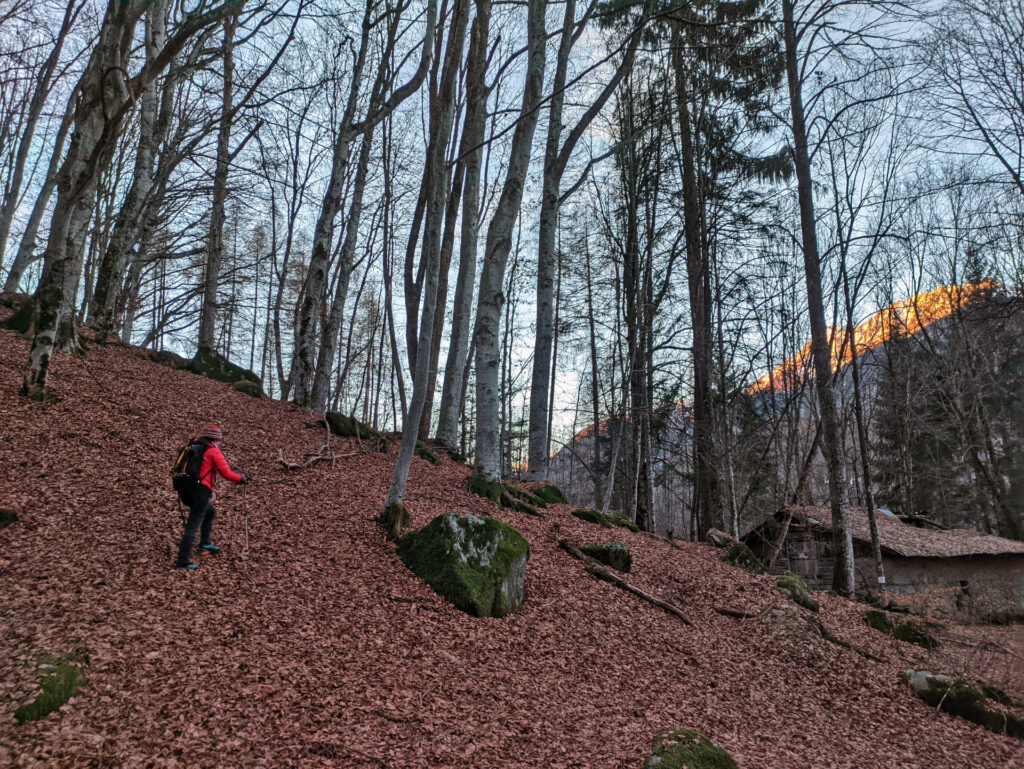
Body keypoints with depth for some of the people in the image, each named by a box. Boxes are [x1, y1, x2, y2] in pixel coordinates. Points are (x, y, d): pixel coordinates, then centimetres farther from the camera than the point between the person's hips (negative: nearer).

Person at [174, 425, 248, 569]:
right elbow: (226, 473, -7)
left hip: (185, 492, 8)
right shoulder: (213, 451, -4)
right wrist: (242, 478, 9)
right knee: (192, 527, -6)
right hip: (200, 492, -8)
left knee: (210, 512, 29)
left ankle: (204, 544, 34)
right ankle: (182, 561, -8)